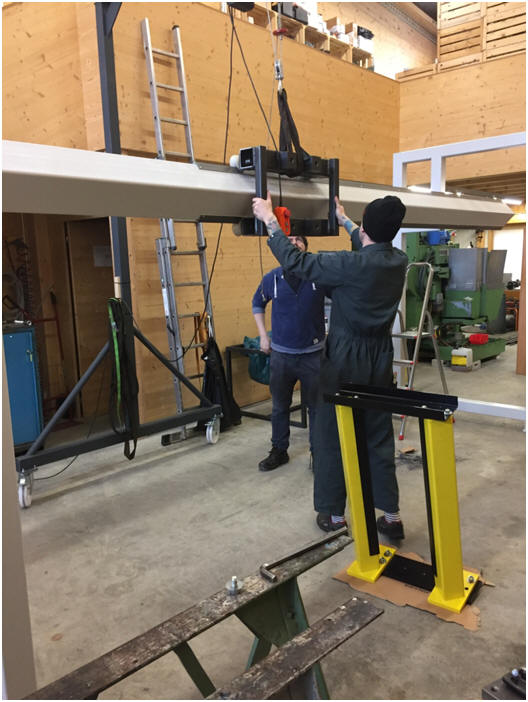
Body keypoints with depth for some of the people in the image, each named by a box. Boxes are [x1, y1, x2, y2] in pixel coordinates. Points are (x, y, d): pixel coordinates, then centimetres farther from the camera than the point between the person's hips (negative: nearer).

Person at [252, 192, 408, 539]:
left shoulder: (352, 264, -20)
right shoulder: (399, 261, 1)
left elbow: (296, 261, -15)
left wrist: (269, 219, -4)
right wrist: (342, 218, 36)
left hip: (346, 360, -6)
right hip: (380, 361, 6)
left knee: (332, 438, 8)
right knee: (380, 438, 13)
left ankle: (333, 514, 20)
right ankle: (391, 516, 20)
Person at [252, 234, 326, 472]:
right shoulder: (271, 278, 0)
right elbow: (258, 303, 17)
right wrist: (263, 335, 11)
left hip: (313, 353, -2)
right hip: (281, 354, 2)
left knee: (316, 405, 7)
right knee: (279, 406, 13)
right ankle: (279, 451, 30)